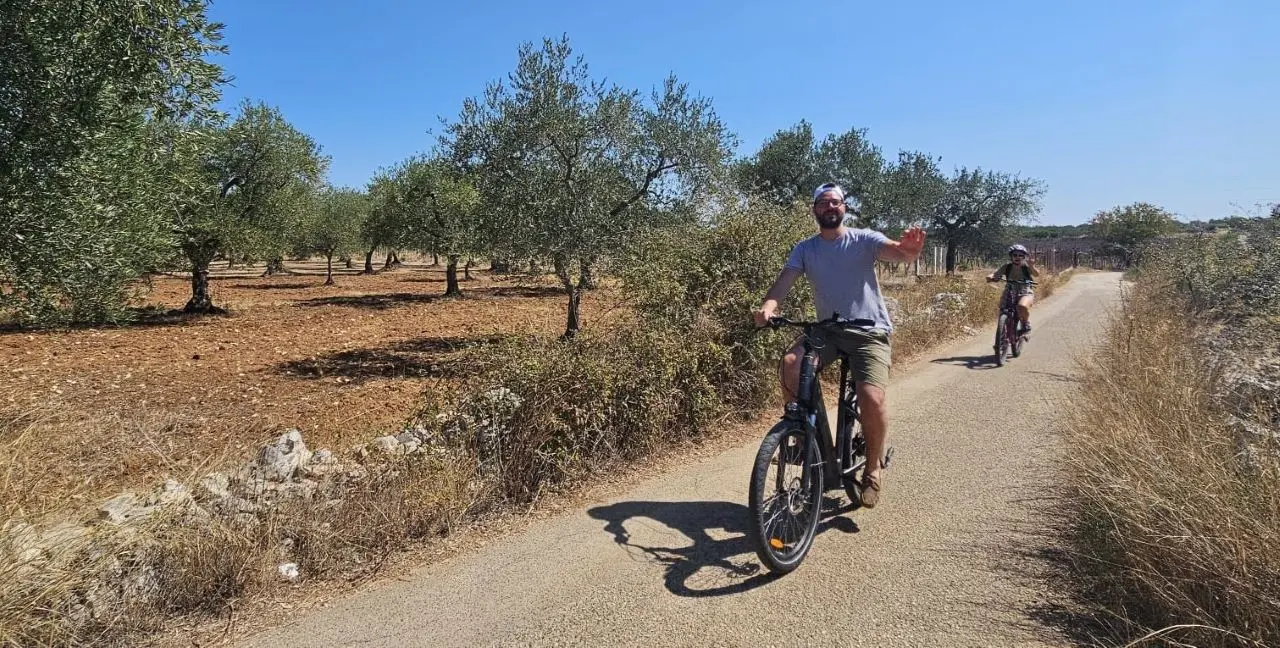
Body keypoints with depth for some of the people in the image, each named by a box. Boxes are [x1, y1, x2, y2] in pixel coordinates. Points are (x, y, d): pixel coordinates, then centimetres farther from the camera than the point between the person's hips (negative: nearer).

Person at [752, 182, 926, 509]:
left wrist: (910, 249, -50)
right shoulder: (805, 249, 4)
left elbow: (898, 252, -23)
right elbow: (784, 280, -12)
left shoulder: (864, 239, -4)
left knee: (872, 399, -23)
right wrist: (768, 306, -35)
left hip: (870, 331, -2)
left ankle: (872, 469, 4)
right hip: (828, 330, 3)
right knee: (790, 365, -27)